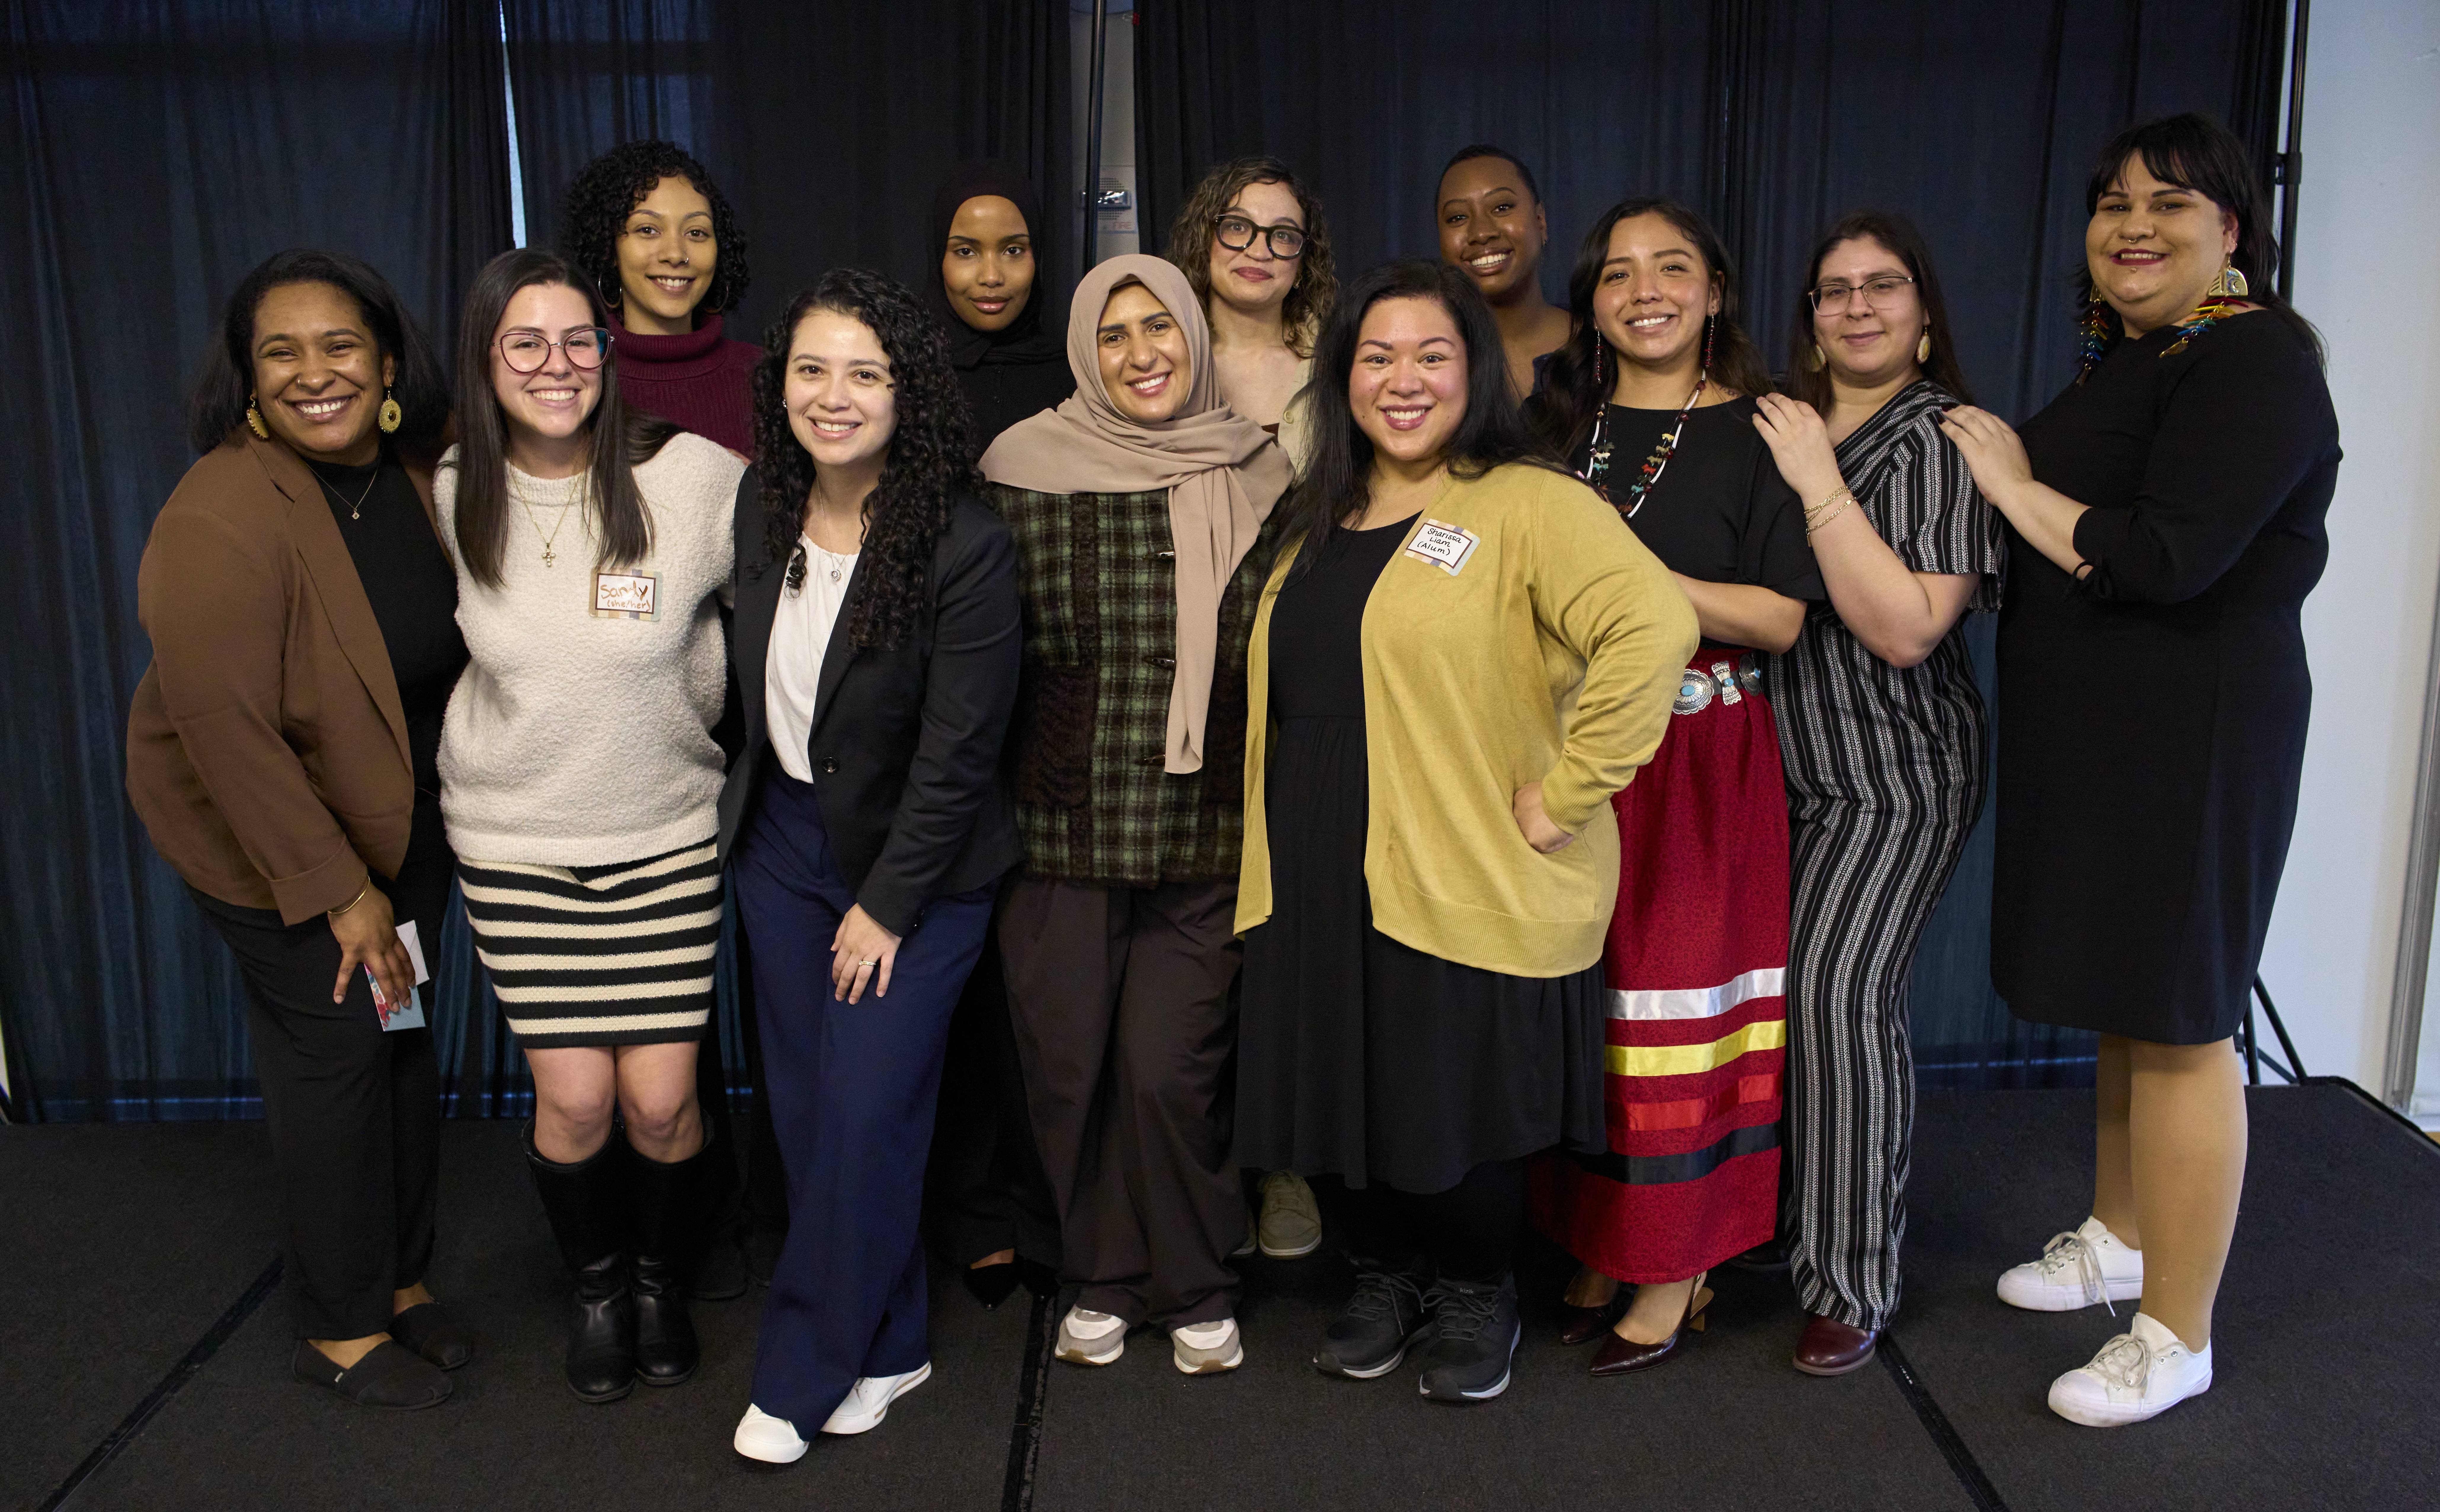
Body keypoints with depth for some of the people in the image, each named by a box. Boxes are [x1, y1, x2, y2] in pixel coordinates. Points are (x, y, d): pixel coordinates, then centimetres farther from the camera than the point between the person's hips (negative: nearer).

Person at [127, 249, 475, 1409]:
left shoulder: (420, 470, -8)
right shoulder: (221, 522, -26)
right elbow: (224, 729, -25)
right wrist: (340, 888, -20)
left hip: (406, 809, 6)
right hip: (264, 828, -6)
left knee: (404, 1031, 14)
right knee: (332, 1049, 1)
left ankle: (401, 1281, 32)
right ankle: (341, 1333, 20)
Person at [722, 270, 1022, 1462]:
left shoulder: (965, 546, -21)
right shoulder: (762, 505, -2)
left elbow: (958, 750, -18)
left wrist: (886, 904, -15)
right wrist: (747, 803, 13)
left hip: (915, 865, -6)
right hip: (782, 838, 6)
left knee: (863, 1116, -3)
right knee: (802, 1105, 9)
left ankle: (807, 1371, 16)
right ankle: (886, 1350, 25)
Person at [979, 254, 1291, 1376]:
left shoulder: (1257, 474, 3)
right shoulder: (1026, 471, -2)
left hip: (1206, 837, 0)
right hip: (1061, 828, 0)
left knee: (1169, 1072, -2)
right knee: (1068, 1071, 7)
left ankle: (1194, 1291, 23)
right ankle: (1102, 1280, 31)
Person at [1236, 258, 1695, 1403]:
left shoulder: (1529, 506, -10)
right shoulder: (1321, 519, 14)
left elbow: (1655, 628, -25)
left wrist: (1564, 796, -22)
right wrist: (1276, 851, 16)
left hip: (1465, 887, -6)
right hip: (1316, 883, 6)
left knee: (1457, 1114, 6)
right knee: (1338, 1104, 13)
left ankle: (1477, 1296, 33)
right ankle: (1386, 1278, 38)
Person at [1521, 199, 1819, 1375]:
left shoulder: (1757, 433, 0)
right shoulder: (1556, 424, 13)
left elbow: (1779, 617, -8)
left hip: (1697, 760, -4)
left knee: (1679, 1008, -1)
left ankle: (1673, 1275, 13)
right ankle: (1595, 1248, 21)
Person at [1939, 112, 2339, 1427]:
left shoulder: (2254, 359, -14)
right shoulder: (2121, 357, 14)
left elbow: (2169, 561, -25)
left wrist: (2016, 488, -14)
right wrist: (2008, 478, 1)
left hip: (2192, 733, -9)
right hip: (2092, 729, 9)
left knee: (2177, 1024, -1)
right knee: (2120, 1006, 20)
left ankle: (2177, 1337, 12)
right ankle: (2118, 1236, 37)